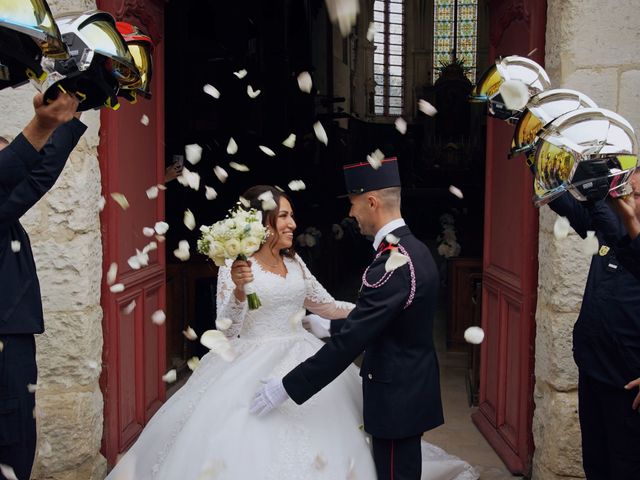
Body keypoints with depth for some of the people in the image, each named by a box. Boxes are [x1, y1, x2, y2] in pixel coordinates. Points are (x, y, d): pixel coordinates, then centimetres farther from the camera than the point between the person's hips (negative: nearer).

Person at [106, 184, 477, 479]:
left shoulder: (294, 262, 7)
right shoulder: (236, 265, -10)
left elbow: (327, 306, 16)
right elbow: (227, 331, -15)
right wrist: (238, 289, -31)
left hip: (302, 362, 6)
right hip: (253, 367, -6)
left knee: (322, 433, 10)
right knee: (251, 445, -7)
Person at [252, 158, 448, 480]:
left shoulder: (392, 262, -25)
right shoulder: (413, 248, 6)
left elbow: (350, 341, -27)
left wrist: (286, 387, -21)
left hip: (397, 398, -9)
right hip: (412, 389, 9)